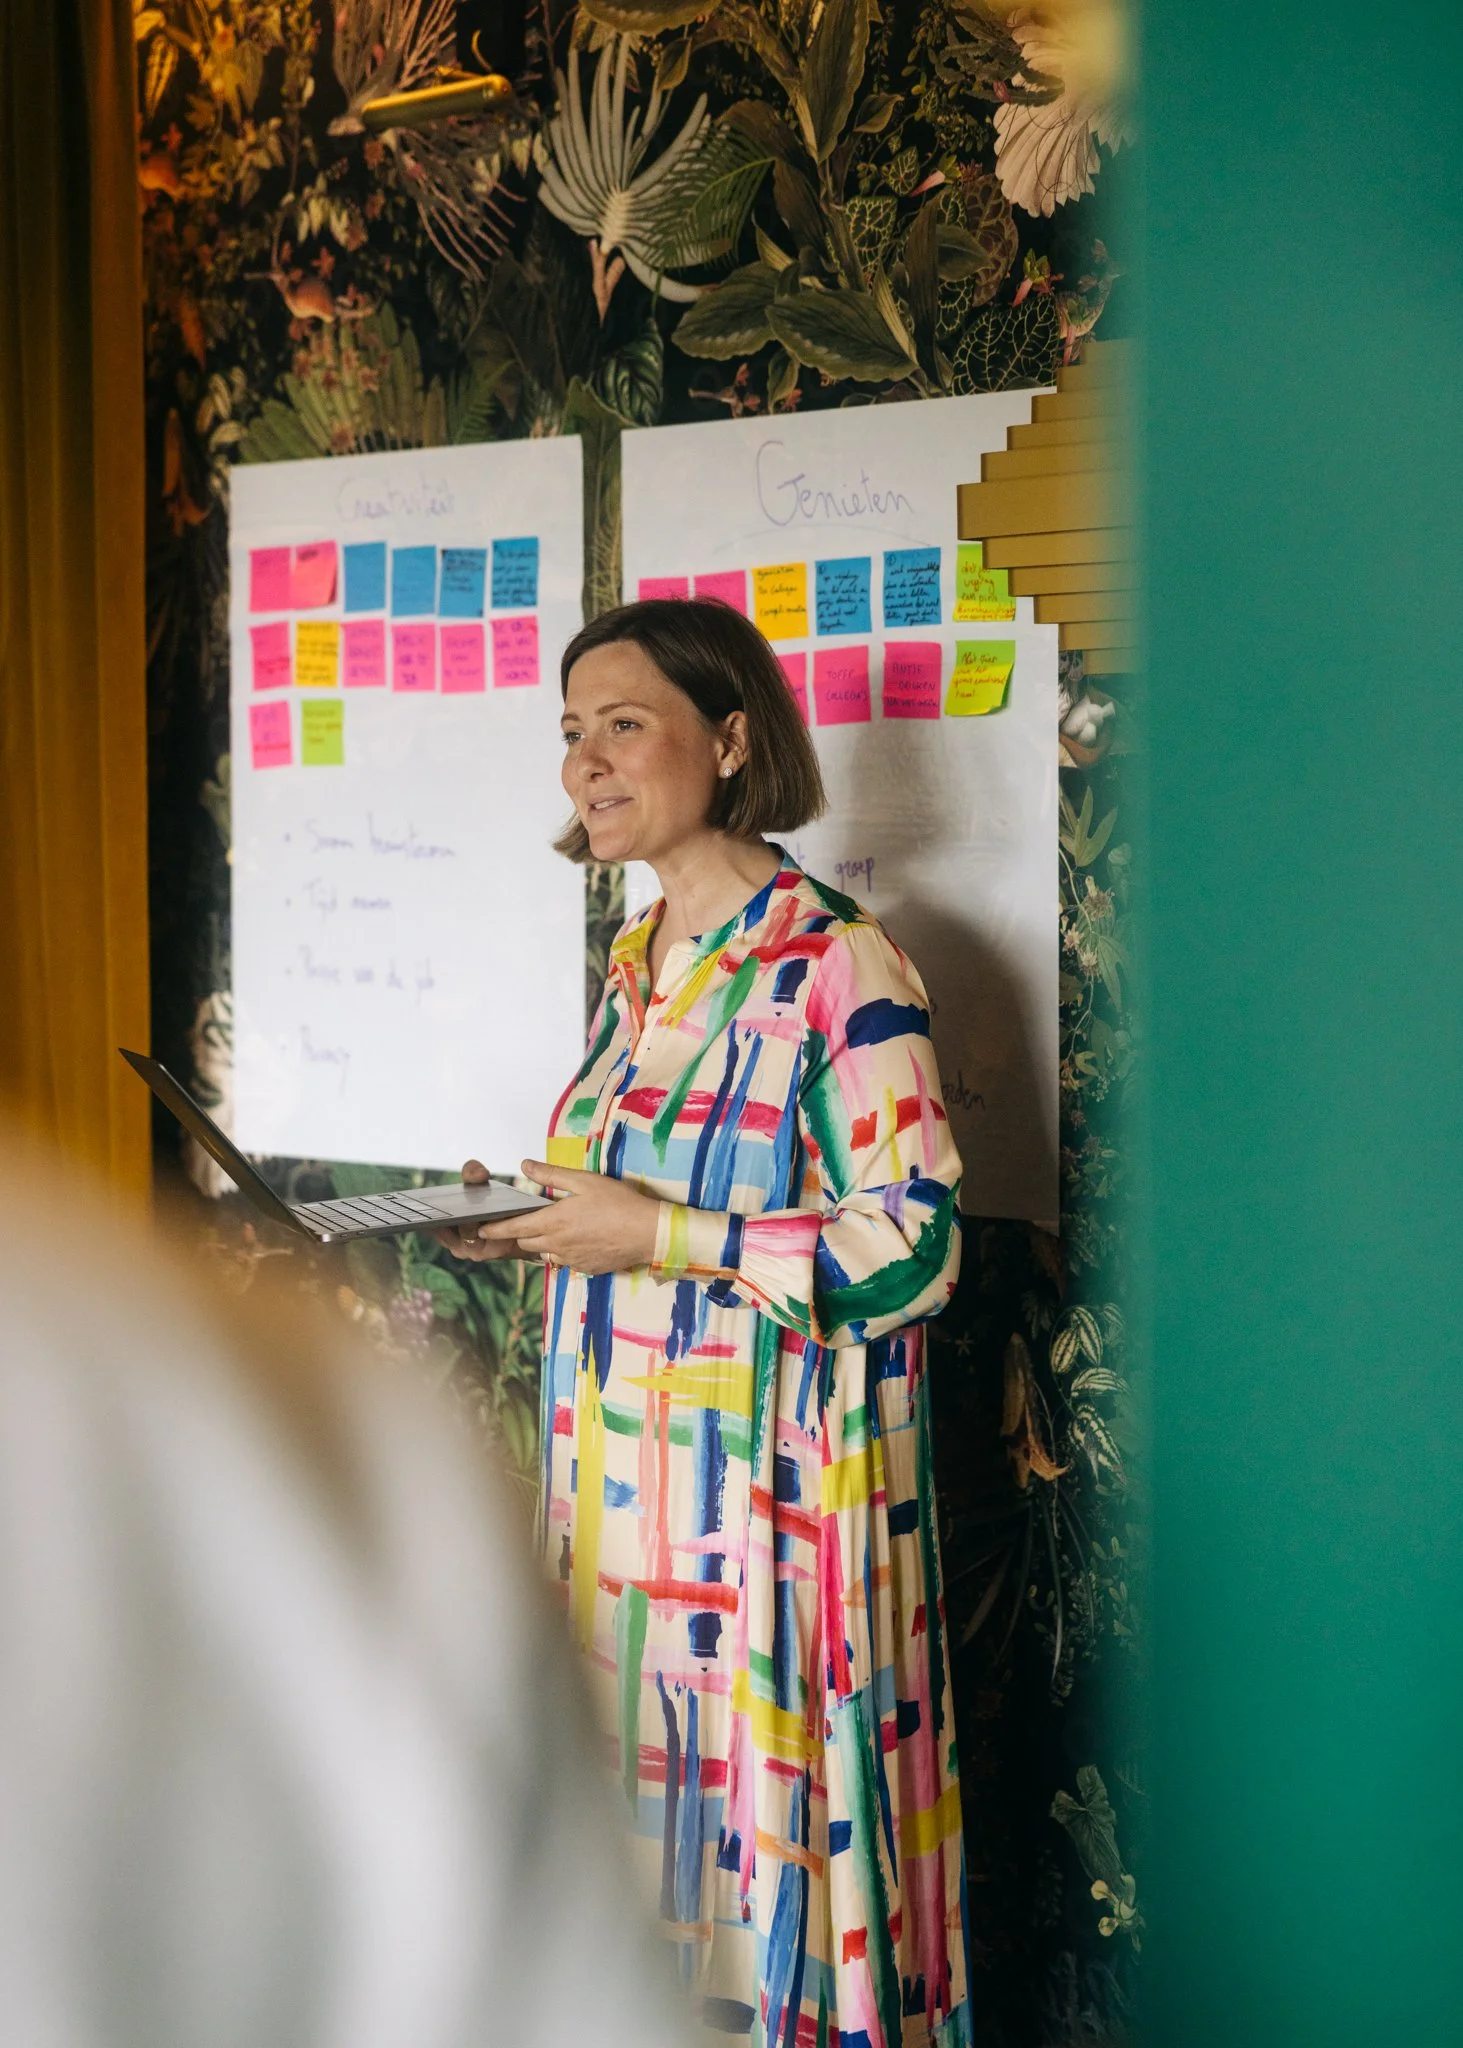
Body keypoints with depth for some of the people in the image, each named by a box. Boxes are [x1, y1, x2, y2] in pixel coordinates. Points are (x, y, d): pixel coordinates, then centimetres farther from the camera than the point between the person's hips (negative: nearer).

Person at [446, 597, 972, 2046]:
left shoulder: (834, 964, -13)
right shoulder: (637, 963, 12)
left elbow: (913, 1248, -18)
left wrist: (655, 1237, -19)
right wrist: (549, 1224, 5)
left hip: (769, 1488, -8)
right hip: (627, 1480, 8)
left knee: (761, 1812, 0)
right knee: (641, 1807, 14)